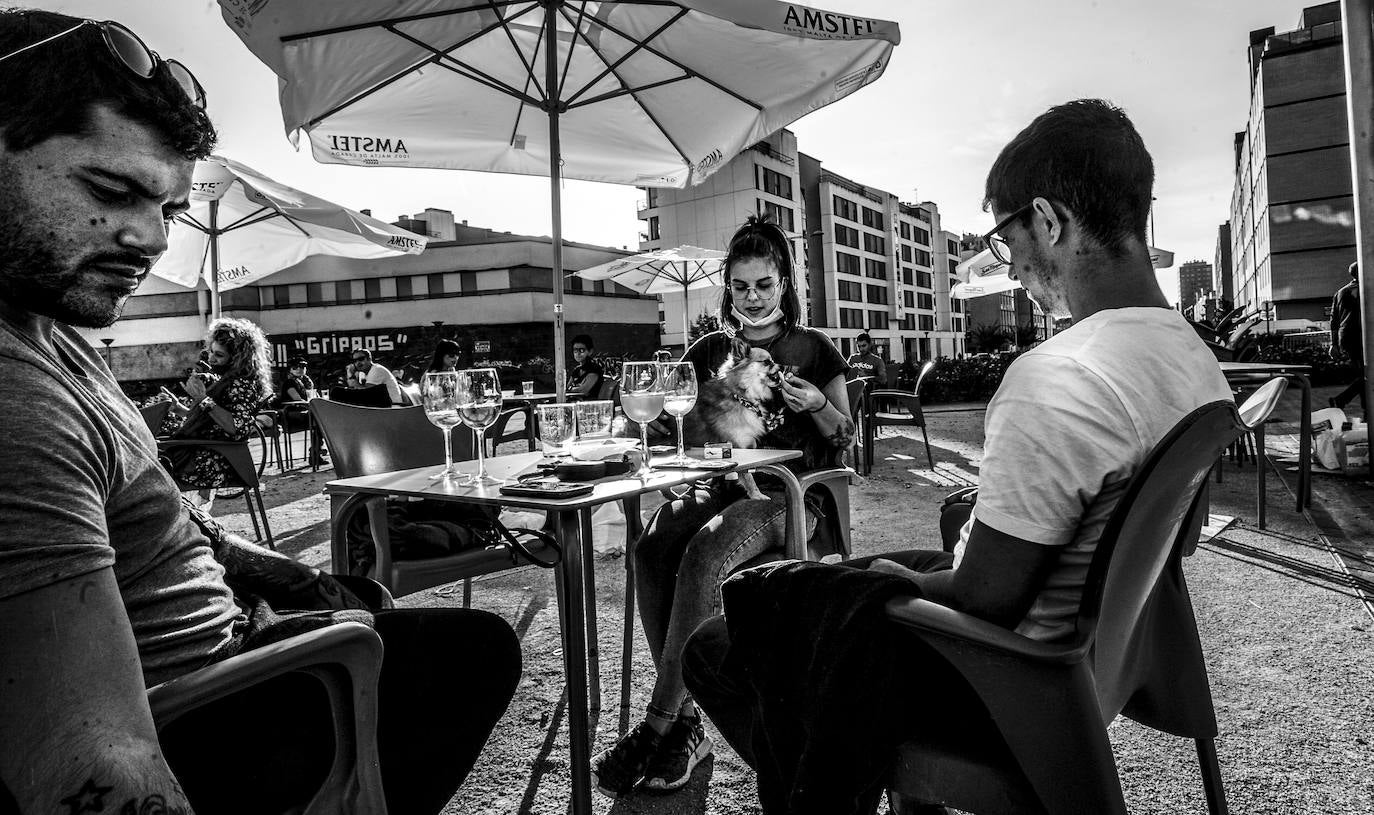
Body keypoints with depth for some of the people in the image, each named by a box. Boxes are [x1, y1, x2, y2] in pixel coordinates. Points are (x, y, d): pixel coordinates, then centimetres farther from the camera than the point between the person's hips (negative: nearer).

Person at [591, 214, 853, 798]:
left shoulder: (812, 348, 10)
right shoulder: (709, 350, 19)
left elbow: (846, 437, 12)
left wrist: (817, 406, -9)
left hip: (790, 493, -4)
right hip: (720, 485, 4)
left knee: (702, 557, -34)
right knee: (651, 550, -29)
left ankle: (657, 727, -25)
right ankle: (686, 724, -23)